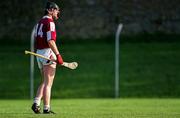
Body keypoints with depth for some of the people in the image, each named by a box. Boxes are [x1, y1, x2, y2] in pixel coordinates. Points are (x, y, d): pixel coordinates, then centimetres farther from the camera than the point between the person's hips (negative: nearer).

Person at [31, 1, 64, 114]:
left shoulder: (39, 23, 17)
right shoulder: (50, 22, -11)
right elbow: (50, 41, -21)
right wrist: (58, 55, -22)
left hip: (39, 54, 8)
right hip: (48, 53, -8)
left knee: (45, 82, 17)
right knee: (48, 83, -4)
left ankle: (36, 103, 3)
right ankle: (46, 108, -4)